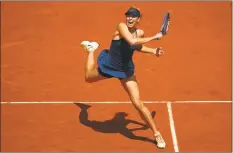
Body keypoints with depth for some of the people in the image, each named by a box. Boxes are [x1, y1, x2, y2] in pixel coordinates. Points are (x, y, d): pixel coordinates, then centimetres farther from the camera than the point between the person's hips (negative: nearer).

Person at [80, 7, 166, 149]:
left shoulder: (140, 32, -10)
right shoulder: (121, 26, -26)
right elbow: (132, 41, -45)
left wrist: (153, 51, 0)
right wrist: (154, 37, -38)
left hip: (126, 71, 2)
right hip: (108, 66, -2)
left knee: (138, 104, -5)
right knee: (88, 78, 30)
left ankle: (157, 134, 11)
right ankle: (91, 48, 55)